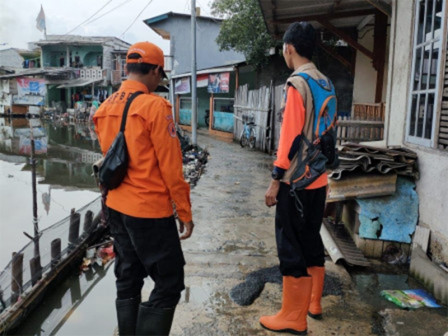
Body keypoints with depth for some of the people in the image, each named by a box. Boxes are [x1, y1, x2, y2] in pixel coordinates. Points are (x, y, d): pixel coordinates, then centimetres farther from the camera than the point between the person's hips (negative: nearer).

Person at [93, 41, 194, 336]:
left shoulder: (105, 108, 7)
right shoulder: (154, 105, -15)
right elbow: (170, 166, -16)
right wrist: (185, 213, -9)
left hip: (116, 207, 8)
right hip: (151, 210, -8)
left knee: (127, 278, 18)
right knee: (169, 284, 4)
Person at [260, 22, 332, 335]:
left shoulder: (297, 83, -14)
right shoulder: (326, 83, 11)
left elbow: (291, 135, -19)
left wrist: (276, 180, -15)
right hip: (319, 178, 8)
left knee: (292, 247, 1)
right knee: (311, 240, 18)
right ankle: (313, 302, 32)